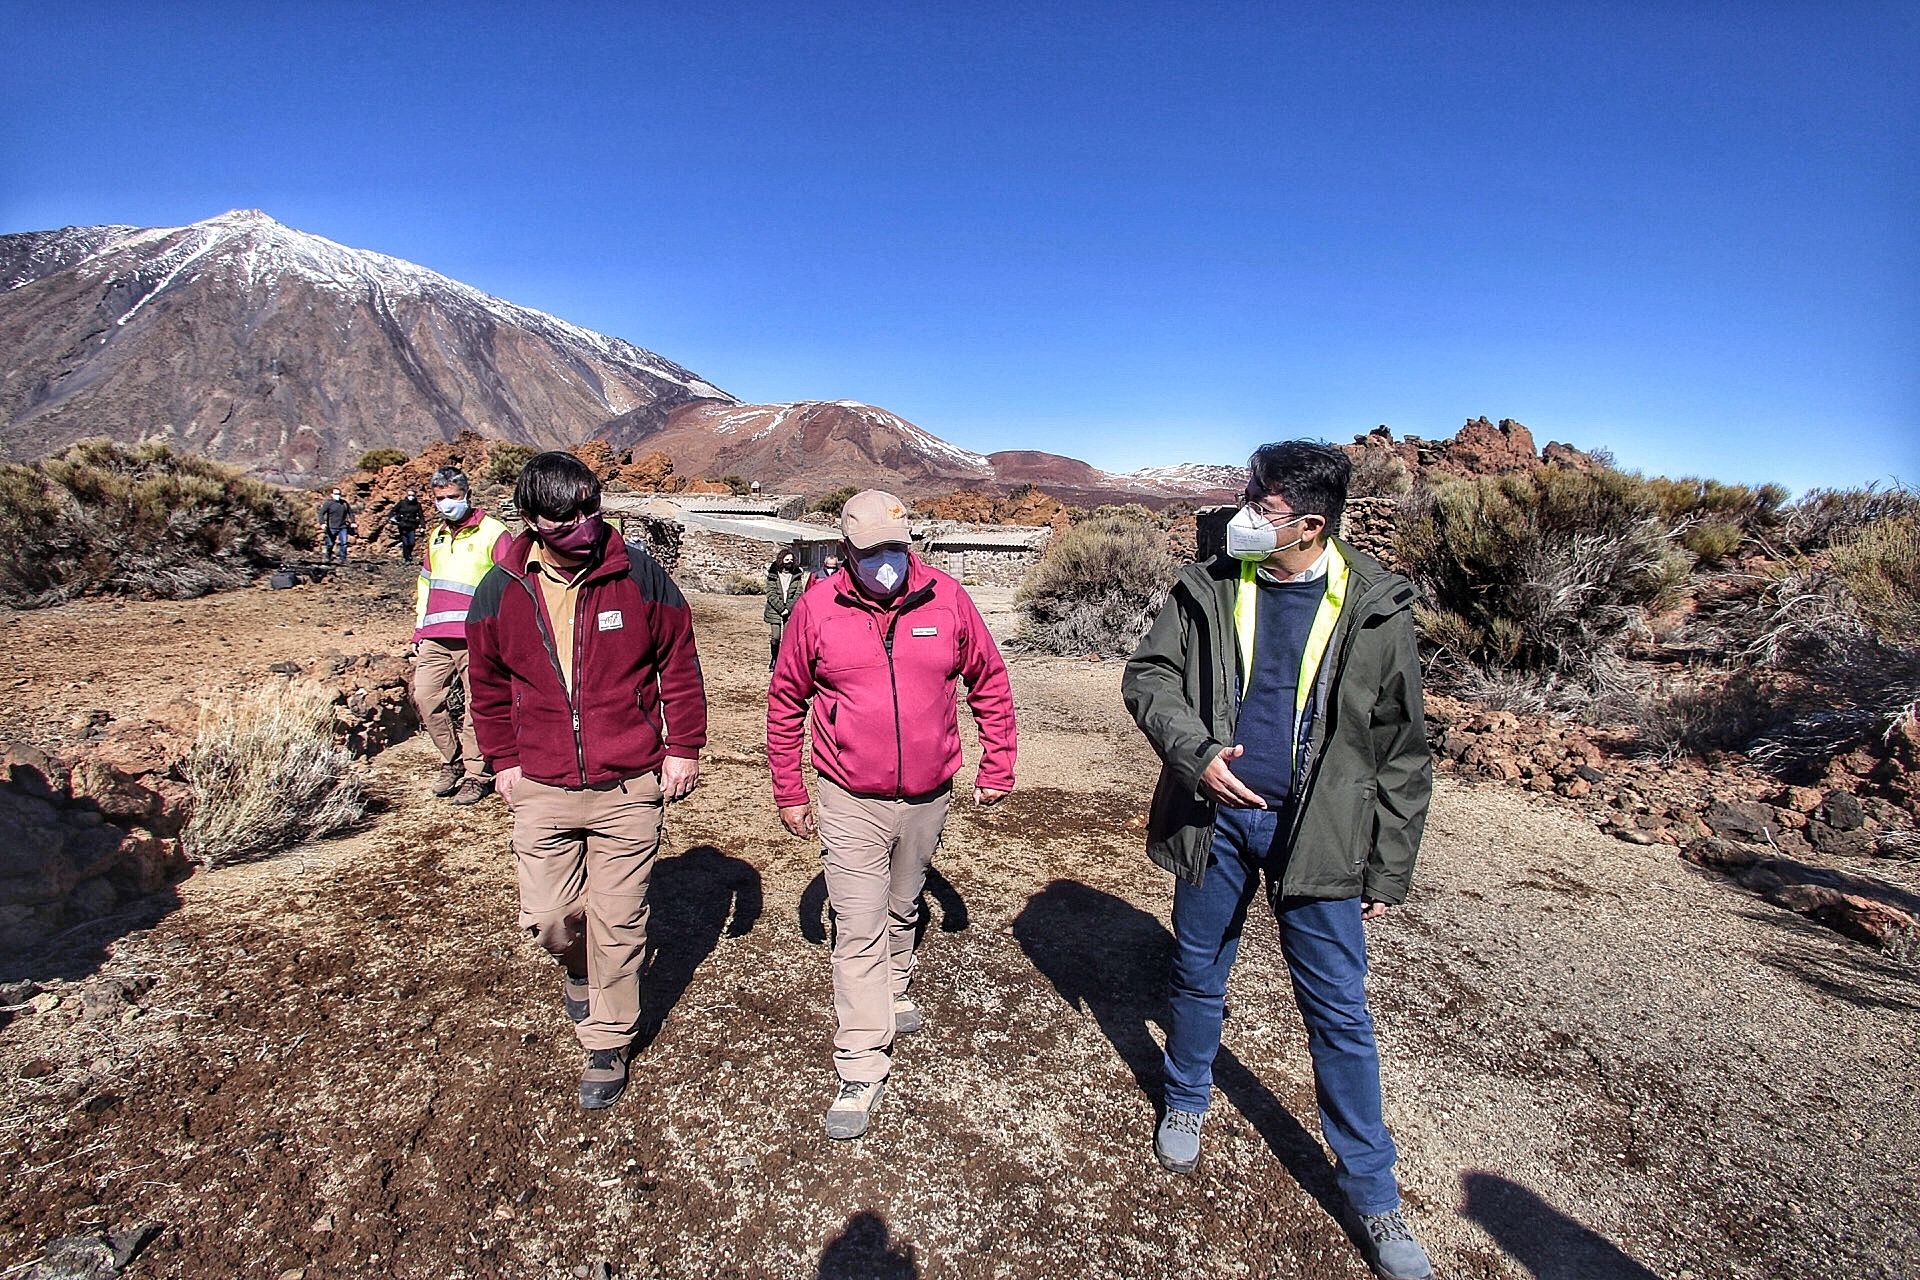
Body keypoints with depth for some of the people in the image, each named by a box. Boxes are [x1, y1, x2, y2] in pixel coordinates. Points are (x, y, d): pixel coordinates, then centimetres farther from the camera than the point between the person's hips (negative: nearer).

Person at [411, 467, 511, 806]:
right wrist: (419, 632, 20)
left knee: (476, 707, -2)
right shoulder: (436, 537, 21)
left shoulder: (492, 533, 0)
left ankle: (475, 776, 10)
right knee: (425, 698, 0)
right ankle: (452, 762, 18)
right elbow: (425, 587, 27)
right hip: (435, 639, 6)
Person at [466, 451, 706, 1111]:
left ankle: (608, 1045, 29)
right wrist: (502, 760, 10)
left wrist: (683, 747, -2)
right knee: (547, 918, 8)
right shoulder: (500, 591, -2)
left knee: (618, 924, 7)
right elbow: (489, 684, 12)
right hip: (541, 791, 2)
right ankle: (578, 967, 46)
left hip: (629, 789, -2)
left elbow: (679, 666, -1)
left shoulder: (639, 576, -9)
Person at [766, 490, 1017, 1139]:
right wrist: (788, 792, 4)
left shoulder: (947, 598, -8)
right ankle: (861, 1070, 11)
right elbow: (785, 702, 1)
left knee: (902, 909, 24)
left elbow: (990, 682, 4)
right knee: (859, 930, -2)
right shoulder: (816, 608, -10)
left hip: (928, 798, 2)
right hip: (850, 802, -2)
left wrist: (997, 766, 4)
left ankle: (895, 989, 51)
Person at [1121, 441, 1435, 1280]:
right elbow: (1146, 676, -1)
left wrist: (1389, 869, -1)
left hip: (1318, 832, -1)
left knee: (1339, 1011, 7)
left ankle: (1372, 1193, 27)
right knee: (1198, 973, 18)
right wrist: (1196, 751, -20)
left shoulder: (1374, 608, -7)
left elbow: (1402, 748, -2)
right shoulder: (1210, 588, -4)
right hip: (1215, 815, 2)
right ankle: (1186, 1102, 45)